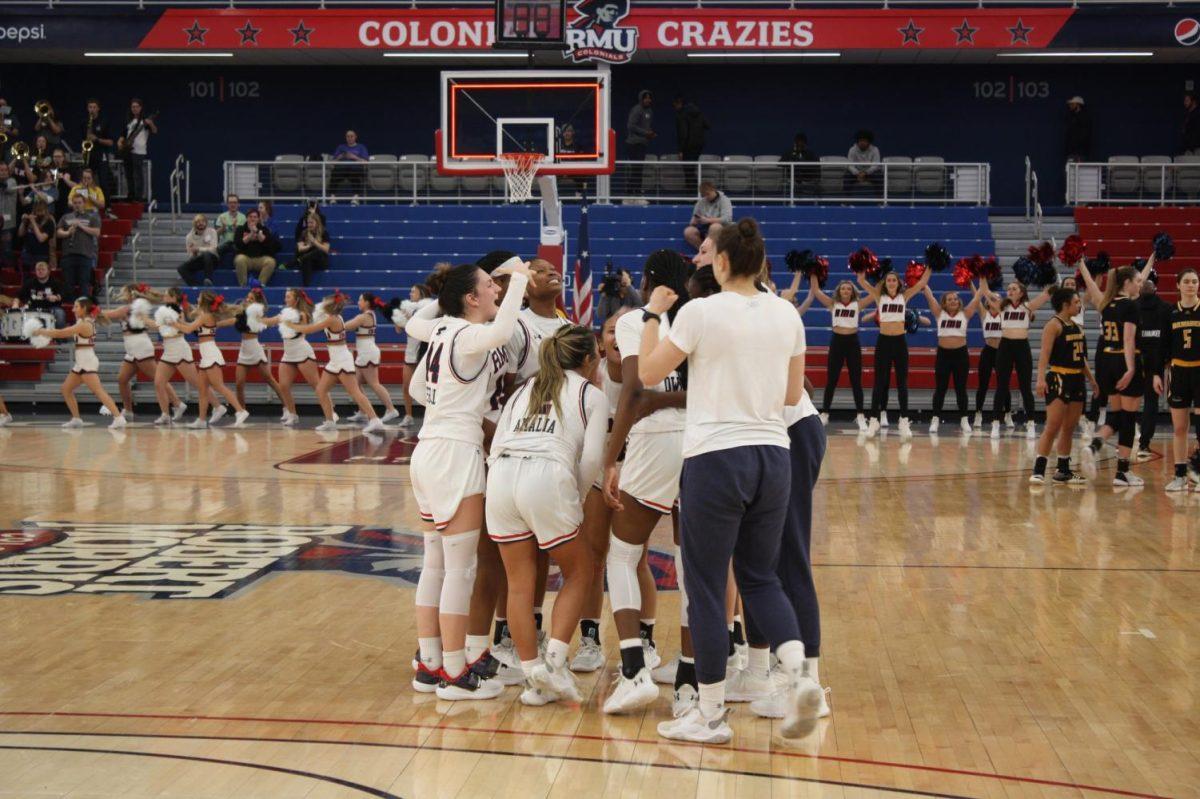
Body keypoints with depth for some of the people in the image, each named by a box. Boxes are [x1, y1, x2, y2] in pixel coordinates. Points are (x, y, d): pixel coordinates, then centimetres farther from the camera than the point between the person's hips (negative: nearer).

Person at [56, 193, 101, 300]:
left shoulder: (91, 217, 11)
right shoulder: (66, 218, 17)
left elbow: (97, 232, -1)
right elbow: (58, 233, 9)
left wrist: (81, 226, -8)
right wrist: (68, 233, -11)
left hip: (85, 255, -2)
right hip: (68, 254, 2)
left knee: (84, 283, -7)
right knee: (69, 283, 4)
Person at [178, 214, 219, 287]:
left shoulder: (212, 232, -6)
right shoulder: (189, 237, 0)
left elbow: (213, 249, -15)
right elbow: (190, 257, 0)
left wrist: (198, 249, -24)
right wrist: (193, 253, -24)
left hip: (212, 259, -3)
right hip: (198, 260, 3)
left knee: (206, 254, -38)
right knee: (181, 268, -22)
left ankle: (208, 280, -35)